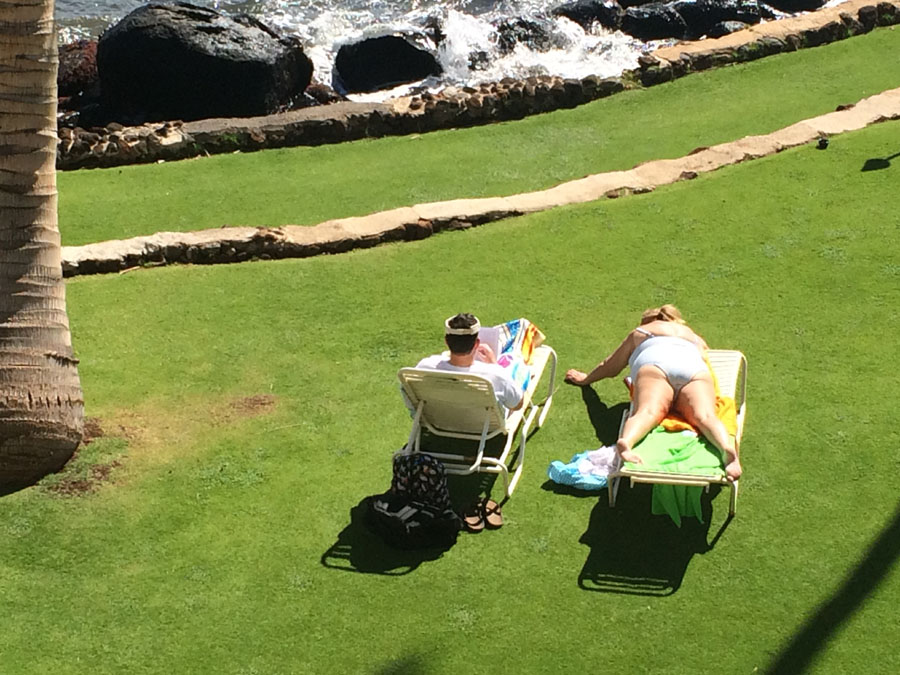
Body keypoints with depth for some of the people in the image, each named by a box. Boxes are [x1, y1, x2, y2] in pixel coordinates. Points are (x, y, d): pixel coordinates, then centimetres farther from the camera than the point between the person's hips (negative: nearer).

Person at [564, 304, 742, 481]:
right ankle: (728, 450, -55)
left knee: (648, 411, -27)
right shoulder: (695, 338, 46)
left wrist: (585, 379, 64)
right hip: (697, 371, 1)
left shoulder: (638, 333, 39)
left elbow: (609, 367, 47)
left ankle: (626, 442, -60)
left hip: (655, 366, -1)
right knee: (704, 416, -23)